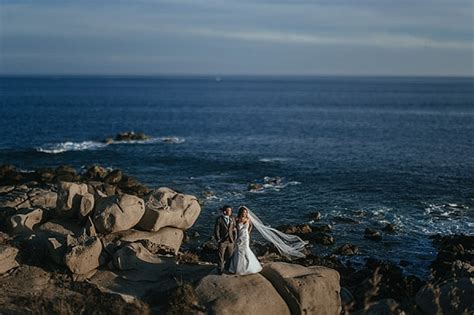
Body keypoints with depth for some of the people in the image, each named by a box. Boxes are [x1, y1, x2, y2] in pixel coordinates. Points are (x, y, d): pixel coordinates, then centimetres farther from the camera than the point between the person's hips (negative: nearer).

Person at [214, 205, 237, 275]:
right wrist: (218, 240, -8)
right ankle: (220, 270, 15)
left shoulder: (232, 218, 2)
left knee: (229, 256, 13)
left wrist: (234, 239, 5)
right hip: (222, 242, -4)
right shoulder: (219, 219, -11)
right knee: (221, 257, 3)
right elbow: (216, 230, -8)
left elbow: (234, 229, 10)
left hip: (231, 241, 4)